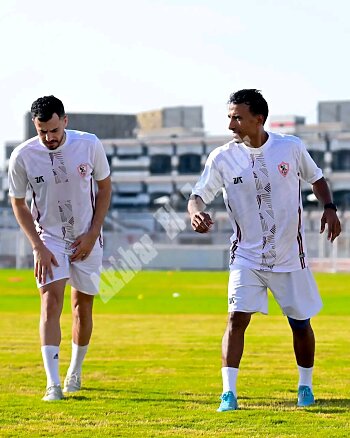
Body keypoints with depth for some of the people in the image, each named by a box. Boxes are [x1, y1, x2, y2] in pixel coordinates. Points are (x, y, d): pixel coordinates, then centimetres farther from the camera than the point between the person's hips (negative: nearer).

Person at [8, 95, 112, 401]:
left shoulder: (90, 145, -13)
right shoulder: (23, 156, -15)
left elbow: (104, 188, 1)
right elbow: (18, 204, -2)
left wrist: (92, 234, -6)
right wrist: (38, 247, -10)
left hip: (86, 239, 1)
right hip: (49, 239, -1)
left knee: (83, 307, 9)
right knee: (51, 302, -16)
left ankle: (75, 371, 30)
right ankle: (53, 384, -22)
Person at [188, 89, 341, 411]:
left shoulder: (291, 147, -6)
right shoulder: (223, 158, -8)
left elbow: (316, 178, 10)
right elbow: (198, 195, -7)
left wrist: (329, 208, -6)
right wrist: (196, 212, -30)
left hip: (290, 257, 1)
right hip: (247, 257, -1)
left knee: (301, 323, 10)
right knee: (237, 318, -16)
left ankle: (305, 386, 30)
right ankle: (229, 393, -12)